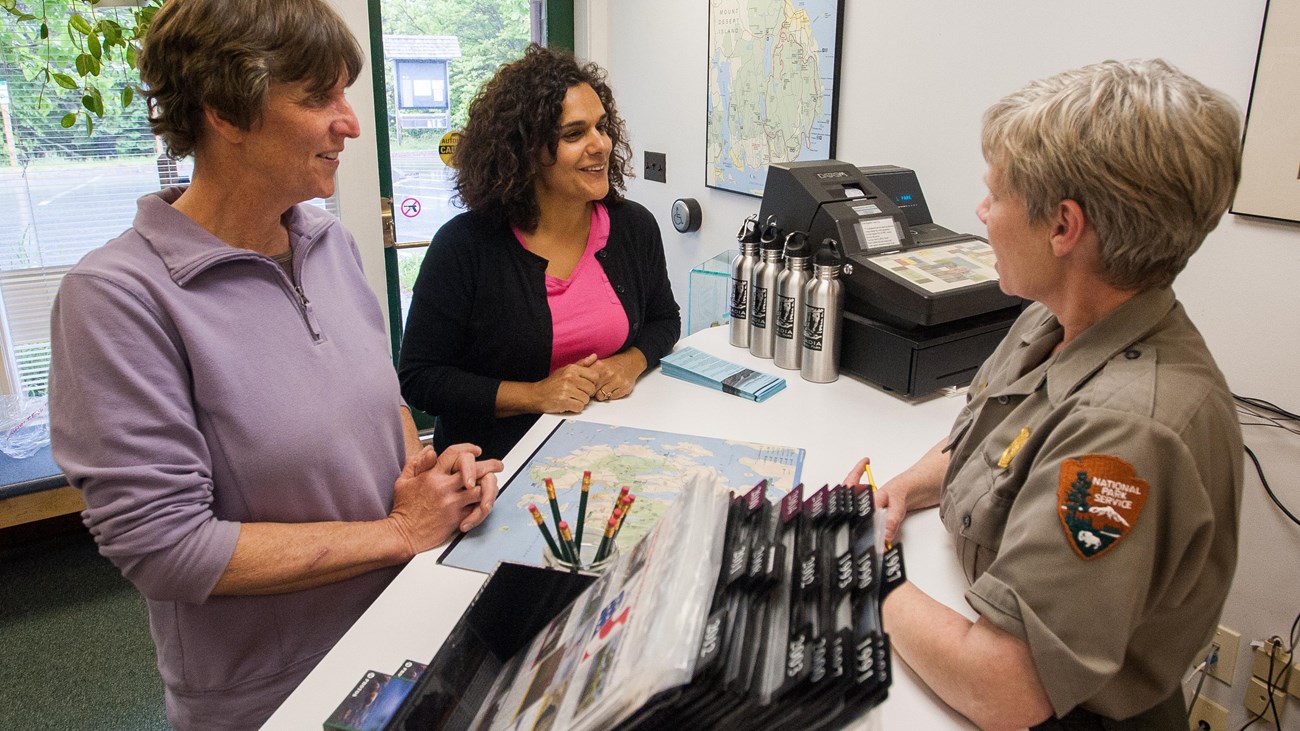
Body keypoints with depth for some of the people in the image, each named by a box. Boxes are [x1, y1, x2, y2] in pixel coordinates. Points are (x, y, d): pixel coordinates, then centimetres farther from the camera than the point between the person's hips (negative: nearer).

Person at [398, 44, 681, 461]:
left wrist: (631, 363, -3)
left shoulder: (635, 227, 3)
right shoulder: (464, 246, -10)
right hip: (495, 465, -4)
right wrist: (534, 396, -16)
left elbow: (664, 320, 20)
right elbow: (417, 378, -7)